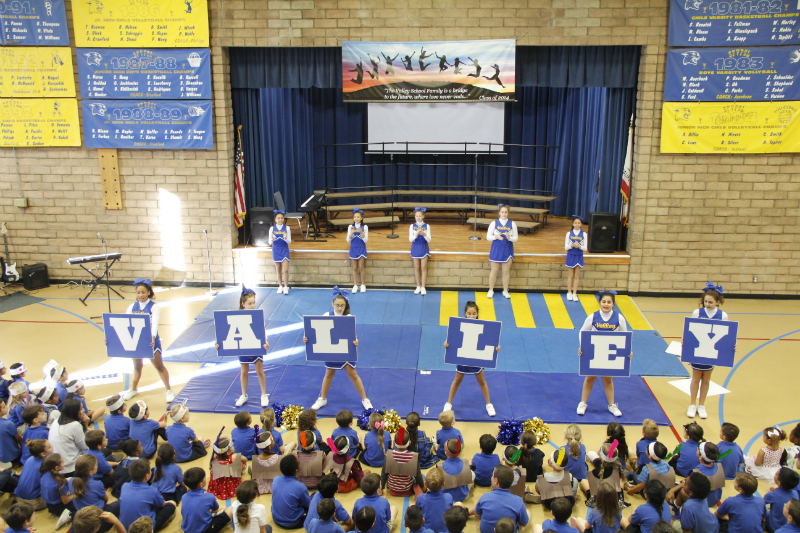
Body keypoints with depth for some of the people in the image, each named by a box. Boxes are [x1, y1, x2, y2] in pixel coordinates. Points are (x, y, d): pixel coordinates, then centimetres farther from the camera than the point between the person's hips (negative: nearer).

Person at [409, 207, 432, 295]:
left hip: (424, 248, -1)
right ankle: (418, 286, 16)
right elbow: (410, 239, -8)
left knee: (424, 267, -2)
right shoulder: (412, 226, -1)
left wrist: (424, 234, -26)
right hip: (415, 248, 1)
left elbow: (429, 240, -7)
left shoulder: (427, 226, -2)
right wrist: (416, 234, -26)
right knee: (417, 268, 5)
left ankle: (423, 287, 4)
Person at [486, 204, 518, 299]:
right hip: (496, 249, -1)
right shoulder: (494, 223, -2)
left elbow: (516, 238, 1)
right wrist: (495, 236, -22)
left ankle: (505, 291, 21)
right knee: (494, 271, 7)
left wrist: (509, 237, -20)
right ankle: (491, 290, 20)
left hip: (508, 250, 1)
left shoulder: (512, 224, 1)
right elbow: (488, 237, -2)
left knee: (506, 271, 7)